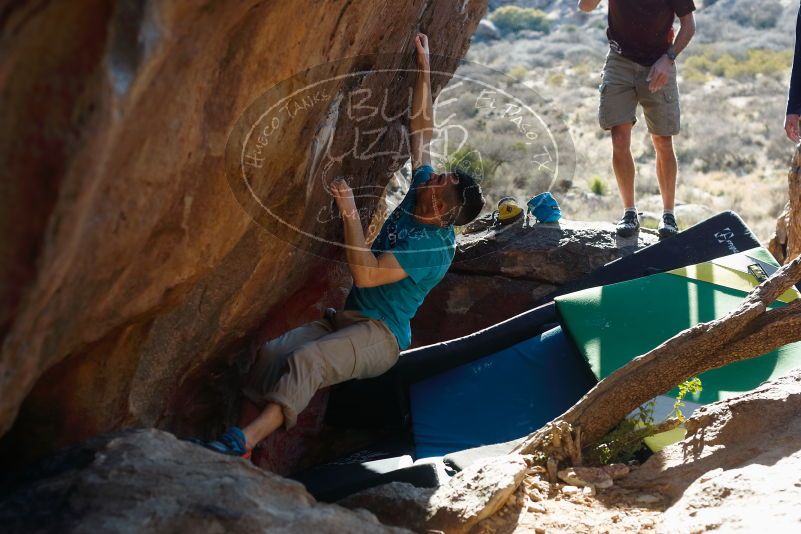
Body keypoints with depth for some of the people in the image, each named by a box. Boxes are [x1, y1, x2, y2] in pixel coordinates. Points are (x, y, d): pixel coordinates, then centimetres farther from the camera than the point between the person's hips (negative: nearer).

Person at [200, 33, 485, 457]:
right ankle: (239, 455, -23)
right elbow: (422, 131, 15)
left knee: (306, 362, -37)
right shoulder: (419, 194, 7)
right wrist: (424, 70, 14)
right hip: (347, 320, 8)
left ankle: (241, 444, -48)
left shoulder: (434, 247, -17)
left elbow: (365, 274, -25)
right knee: (270, 353, -17)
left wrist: (350, 213, -24)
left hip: (380, 335, -8)